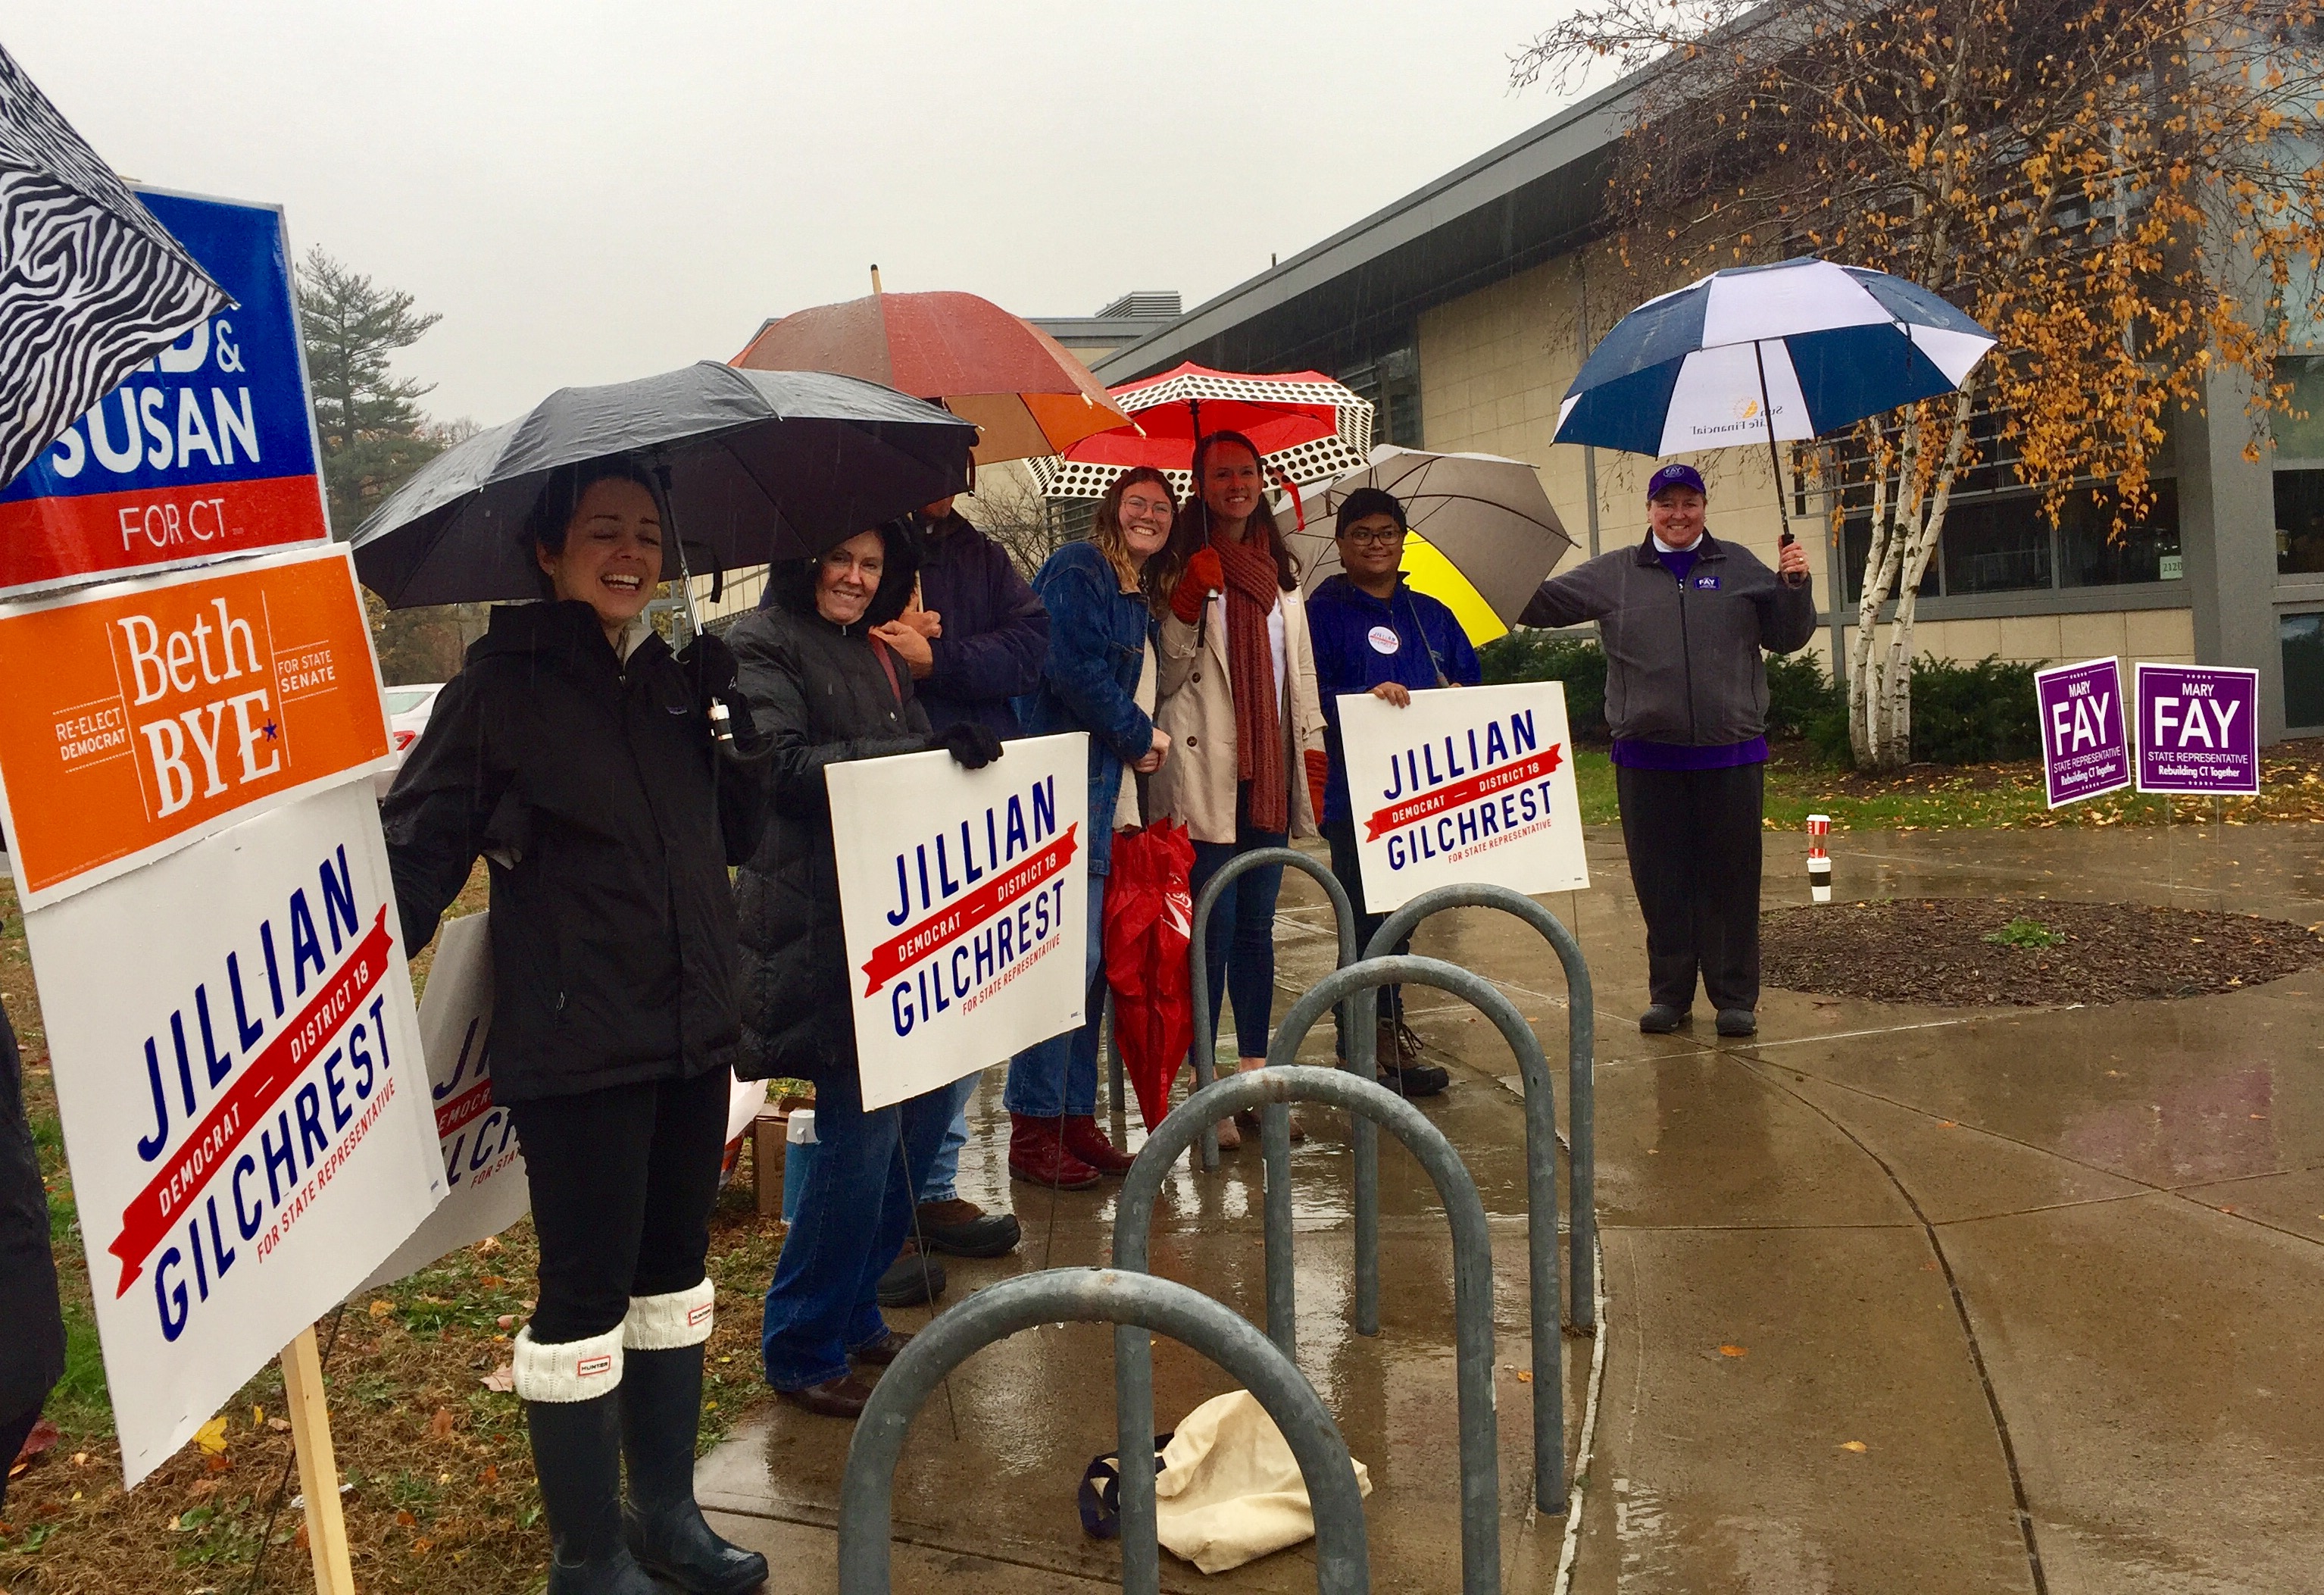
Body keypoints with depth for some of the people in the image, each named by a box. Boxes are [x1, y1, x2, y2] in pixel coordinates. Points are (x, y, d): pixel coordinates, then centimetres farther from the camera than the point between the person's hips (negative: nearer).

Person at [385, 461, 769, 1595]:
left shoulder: (675, 676, 10)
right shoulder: (504, 682, -6)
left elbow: (735, 831, 14)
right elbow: (422, 838, -11)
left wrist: (751, 720, -1)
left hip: (689, 1031, 6)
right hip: (572, 1042, -6)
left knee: (674, 1270, 16)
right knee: (587, 1290, 2)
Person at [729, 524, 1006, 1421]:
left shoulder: (877, 654, 20)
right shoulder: (763, 644, -4)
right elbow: (787, 766, -18)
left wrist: (957, 748, 1)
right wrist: (927, 753, -25)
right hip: (816, 926, -8)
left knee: (928, 1102, 10)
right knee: (861, 1128, -8)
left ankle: (856, 1312, 27)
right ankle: (803, 1352, 9)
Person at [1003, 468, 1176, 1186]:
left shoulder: (1140, 597, 23)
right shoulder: (1079, 570, -5)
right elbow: (1073, 668, -18)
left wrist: (1146, 741, 9)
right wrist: (1141, 737, -8)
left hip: (1116, 800, 9)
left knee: (1094, 961, 10)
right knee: (1070, 957, -10)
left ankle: (1076, 1118, 17)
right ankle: (1033, 1129, -3)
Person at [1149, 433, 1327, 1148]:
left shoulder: (1280, 572, 15)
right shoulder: (1184, 565, -1)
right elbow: (1167, 677, -5)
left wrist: (1313, 760, 12)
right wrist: (1187, 605, -20)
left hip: (1268, 773, 5)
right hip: (1205, 770, -5)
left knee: (1257, 927, 10)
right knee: (1213, 929, -5)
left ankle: (1256, 1075, 17)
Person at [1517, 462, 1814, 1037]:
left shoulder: (1738, 567, 11)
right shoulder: (1613, 574, 9)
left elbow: (1788, 638, 10)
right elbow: (1542, 603, 5)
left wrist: (1794, 586, -6)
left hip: (1730, 755, 0)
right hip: (1647, 757, 0)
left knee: (1731, 878, 3)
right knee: (1661, 881, 5)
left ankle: (1736, 997, 12)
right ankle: (1669, 993, 16)